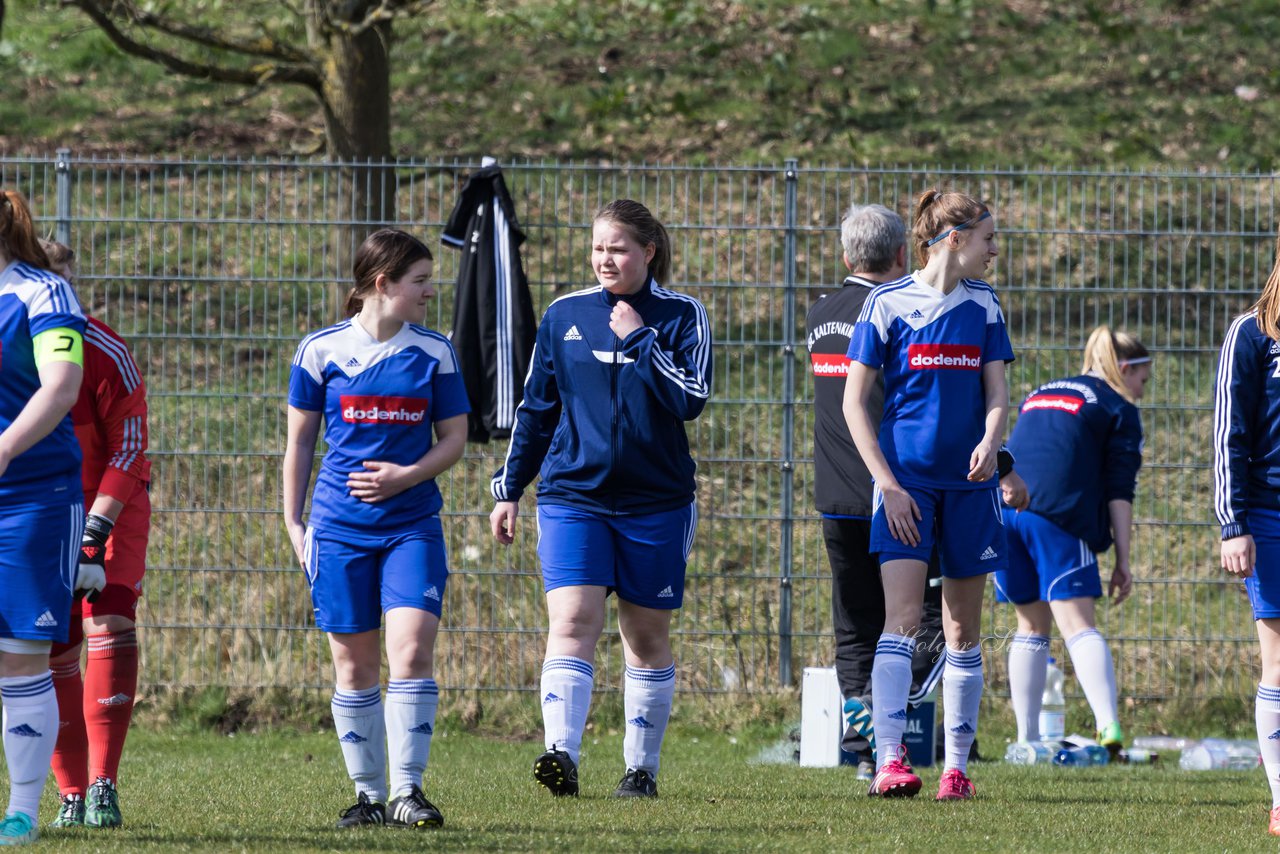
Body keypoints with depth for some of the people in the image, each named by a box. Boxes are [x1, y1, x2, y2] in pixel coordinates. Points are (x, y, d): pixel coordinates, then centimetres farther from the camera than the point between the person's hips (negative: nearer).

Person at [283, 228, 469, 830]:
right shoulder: (322, 350, 1)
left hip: (412, 525, 0)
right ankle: (369, 795, 13)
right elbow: (299, 441, 8)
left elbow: (454, 438, 7)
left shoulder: (433, 352, 4)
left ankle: (407, 791, -8)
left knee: (412, 651, -14)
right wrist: (292, 521, 6)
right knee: (354, 665, 3)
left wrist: (407, 476, -10)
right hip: (339, 527, 0)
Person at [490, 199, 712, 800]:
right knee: (571, 621, -16)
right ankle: (561, 754, -28)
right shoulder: (564, 315, 7)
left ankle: (641, 767, 19)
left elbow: (691, 399, -13)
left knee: (647, 637, 8)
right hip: (572, 496, 1)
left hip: (655, 502, -1)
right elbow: (535, 410, 12)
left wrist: (639, 339, -14)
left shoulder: (681, 315, 0)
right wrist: (509, 490, 11)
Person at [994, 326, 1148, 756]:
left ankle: (1027, 738, 13)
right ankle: (1109, 728, -28)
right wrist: (1122, 560, 2)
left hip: (1004, 508, 5)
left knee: (1032, 626, 16)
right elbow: (1119, 490, 3)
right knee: (1079, 625, -11)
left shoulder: (1040, 394, 30)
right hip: (1060, 518, -5)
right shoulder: (1119, 410, 10)